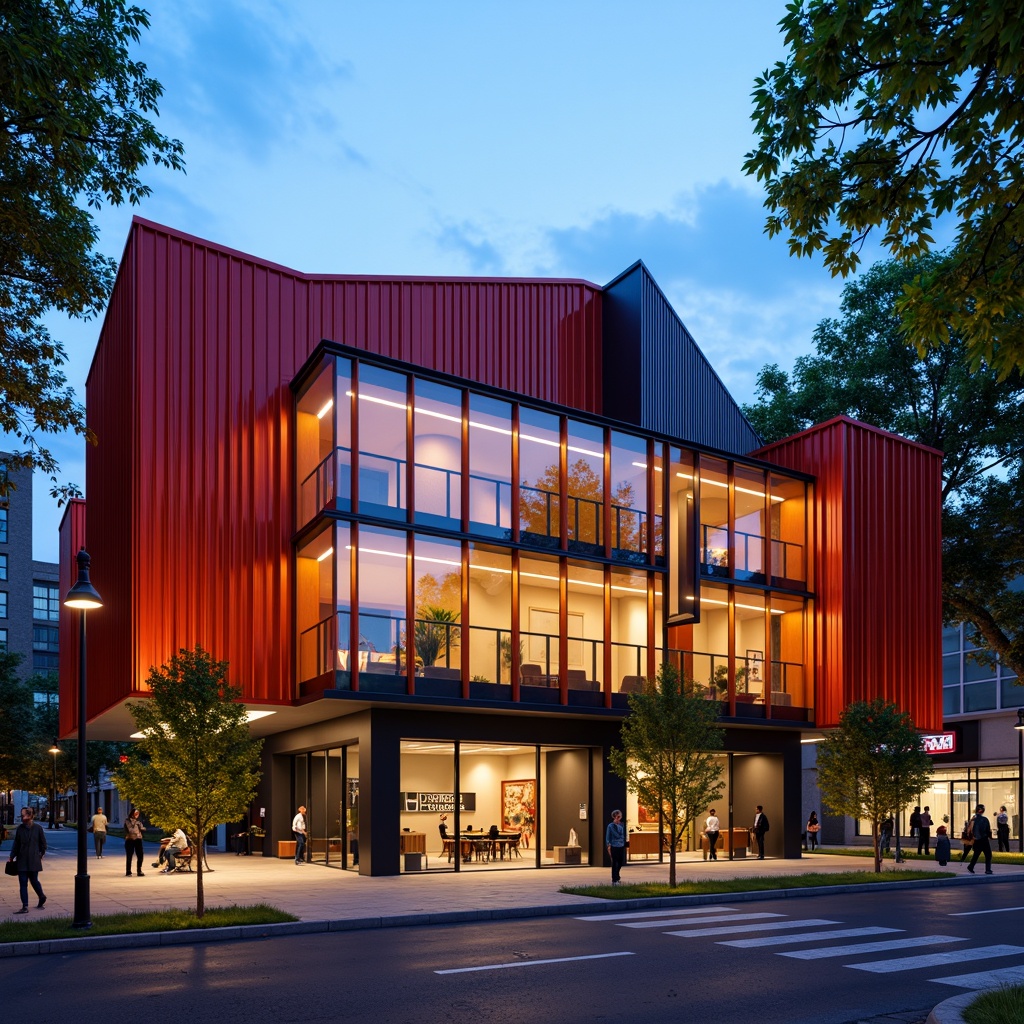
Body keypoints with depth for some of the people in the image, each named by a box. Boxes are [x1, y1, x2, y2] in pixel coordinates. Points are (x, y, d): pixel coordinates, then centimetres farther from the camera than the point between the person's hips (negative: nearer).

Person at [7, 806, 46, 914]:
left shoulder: (38, 828, -6)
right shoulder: (20, 828, 2)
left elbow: (43, 843, 2)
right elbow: (16, 844, 8)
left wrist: (41, 855, 3)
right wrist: (11, 857, 5)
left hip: (34, 860, -3)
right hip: (22, 860, 3)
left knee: (34, 881, 5)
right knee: (23, 883, 1)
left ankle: (42, 897, 32)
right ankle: (25, 907, 5)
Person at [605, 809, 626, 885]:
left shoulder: (622, 825, 6)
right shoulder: (610, 826, -8)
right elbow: (607, 837, -5)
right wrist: (609, 846, -10)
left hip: (621, 847, 5)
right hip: (614, 847, -5)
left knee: (620, 863, 12)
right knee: (614, 864, 1)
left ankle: (617, 878, 32)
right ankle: (614, 880, 10)